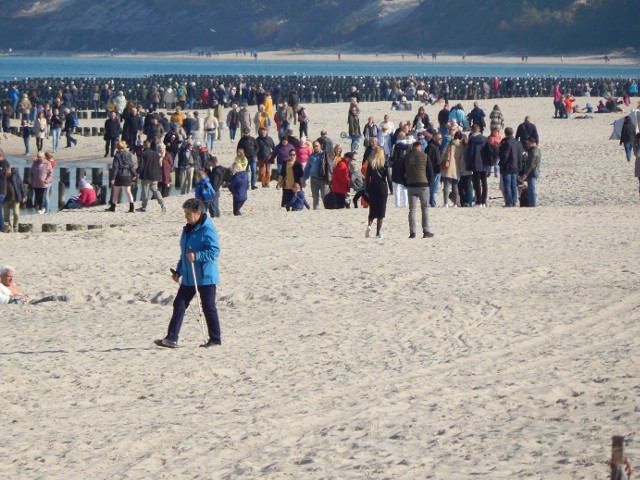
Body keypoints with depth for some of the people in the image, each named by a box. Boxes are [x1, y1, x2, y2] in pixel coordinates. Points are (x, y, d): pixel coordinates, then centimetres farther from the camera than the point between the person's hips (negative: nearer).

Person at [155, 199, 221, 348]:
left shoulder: (207, 230, -15)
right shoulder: (188, 229, 13)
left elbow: (215, 251, -21)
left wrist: (197, 256, -31)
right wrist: (178, 271, 20)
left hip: (205, 278, -8)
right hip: (188, 277, 8)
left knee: (208, 308, 1)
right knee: (179, 305, 2)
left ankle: (215, 339, 13)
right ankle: (171, 338, 1)